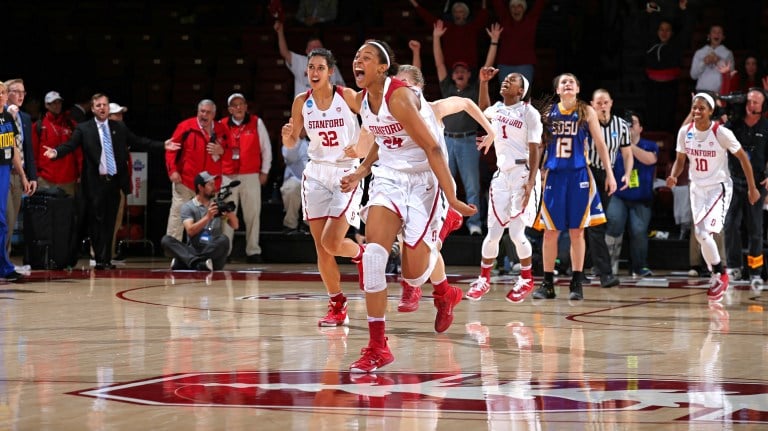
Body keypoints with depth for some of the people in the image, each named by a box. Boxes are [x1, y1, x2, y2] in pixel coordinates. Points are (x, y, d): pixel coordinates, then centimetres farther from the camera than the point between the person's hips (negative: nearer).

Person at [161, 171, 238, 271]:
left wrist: (230, 210, -15)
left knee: (224, 239, -31)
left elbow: (235, 225, 5)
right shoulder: (187, 207, 5)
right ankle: (197, 263, -47)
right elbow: (190, 231, -9)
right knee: (166, 240, -23)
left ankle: (181, 263, -33)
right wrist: (208, 217, -23)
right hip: (193, 252, -1)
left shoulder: (218, 205, 14)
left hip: (214, 253, 1)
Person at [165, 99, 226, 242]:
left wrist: (221, 151, -7)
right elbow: (171, 149, -3)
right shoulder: (186, 126, -4)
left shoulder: (221, 130, 6)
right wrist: (172, 170, -11)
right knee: (177, 213, -4)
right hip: (185, 180, -3)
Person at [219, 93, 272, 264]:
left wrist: (264, 171, 6)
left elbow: (266, 148, 9)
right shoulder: (222, 125, 7)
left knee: (253, 214, 0)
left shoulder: (256, 123, 5)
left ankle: (253, 251, 7)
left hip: (251, 176, -1)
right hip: (227, 177, 1)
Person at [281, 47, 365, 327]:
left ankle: (360, 253, 18)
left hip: (346, 174, -4)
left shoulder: (347, 96, -8)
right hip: (316, 174, 4)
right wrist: (287, 134, -10)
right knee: (321, 247, 0)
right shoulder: (301, 102, 2)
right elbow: (292, 142, 11)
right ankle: (337, 307, 12)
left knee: (331, 242, -17)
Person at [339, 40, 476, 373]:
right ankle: (377, 347, -11)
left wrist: (451, 197, -25)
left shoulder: (399, 97, -22)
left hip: (422, 179, -6)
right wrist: (360, 173, 9)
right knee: (374, 252, -15)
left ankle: (443, 292, 37)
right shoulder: (362, 100, 3)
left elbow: (432, 148, -23)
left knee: (413, 273, -3)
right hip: (389, 176, 6)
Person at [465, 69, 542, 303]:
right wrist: (483, 81, 24)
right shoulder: (497, 109, 10)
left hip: (523, 175, -5)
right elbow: (483, 109, 36)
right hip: (501, 175, 5)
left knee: (516, 233, -7)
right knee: (493, 232, 2)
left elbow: (534, 151, -10)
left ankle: (526, 280, 12)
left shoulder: (529, 113, -7)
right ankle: (483, 279, 16)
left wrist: (531, 182, -19)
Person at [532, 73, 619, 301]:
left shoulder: (586, 112, 3)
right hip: (553, 175, 1)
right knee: (550, 230, 2)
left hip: (578, 175, -1)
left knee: (577, 231, 1)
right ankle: (547, 284, 9)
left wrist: (609, 174, -2)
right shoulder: (548, 113, 7)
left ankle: (576, 284, 6)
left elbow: (600, 144, 4)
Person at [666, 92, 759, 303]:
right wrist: (673, 177, -14)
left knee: (704, 233, -19)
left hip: (719, 187, -6)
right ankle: (718, 277, 25)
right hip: (697, 188, 6)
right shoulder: (685, 132, -5)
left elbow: (743, 157, -7)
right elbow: (680, 160, 7)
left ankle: (721, 274, 2)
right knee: (700, 235, 9)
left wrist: (752, 188, -3)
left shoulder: (721, 133, -19)